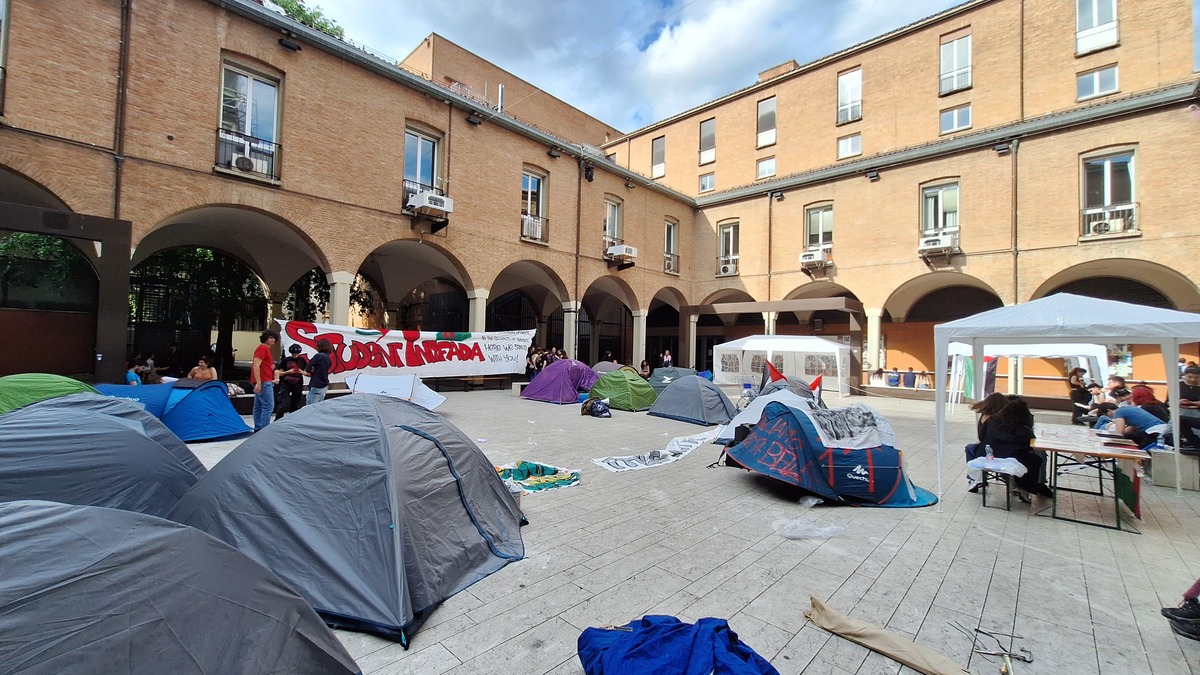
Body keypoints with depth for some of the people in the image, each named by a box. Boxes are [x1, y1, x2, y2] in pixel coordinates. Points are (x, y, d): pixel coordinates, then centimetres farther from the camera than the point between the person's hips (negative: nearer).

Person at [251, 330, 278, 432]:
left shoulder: (266, 349, 19)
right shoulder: (262, 348, -11)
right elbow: (256, 366, -19)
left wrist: (271, 366, 9)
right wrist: (258, 383, -24)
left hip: (266, 381, 10)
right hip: (264, 382, -10)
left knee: (259, 406, 12)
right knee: (268, 406, -10)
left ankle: (258, 429, 18)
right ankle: (264, 430, -9)